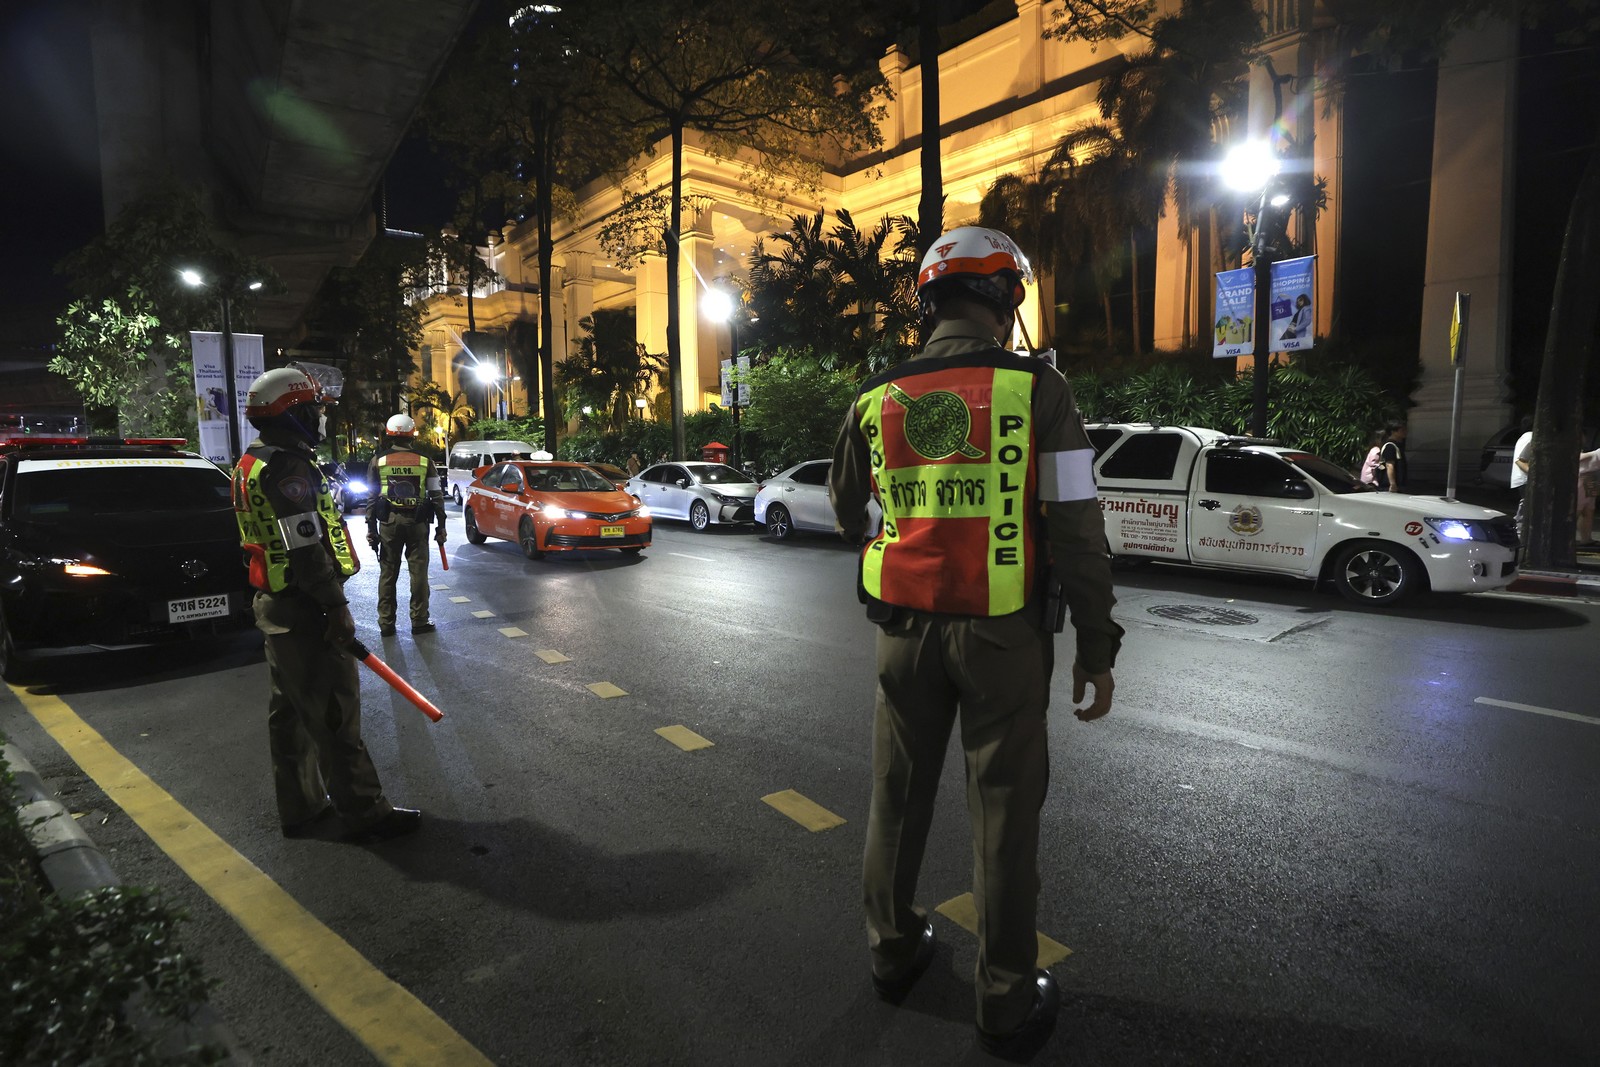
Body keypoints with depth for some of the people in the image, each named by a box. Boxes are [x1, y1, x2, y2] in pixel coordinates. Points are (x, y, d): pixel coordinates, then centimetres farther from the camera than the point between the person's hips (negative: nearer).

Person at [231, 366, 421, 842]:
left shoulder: (252, 465, 14)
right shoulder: (289, 469, -19)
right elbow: (306, 549, -24)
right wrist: (337, 606, -18)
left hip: (275, 606, 11)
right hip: (304, 611, -11)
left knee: (291, 711, 16)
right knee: (335, 712, -4)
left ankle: (300, 807, 28)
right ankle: (365, 812, 5)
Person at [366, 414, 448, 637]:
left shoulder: (378, 461, 1)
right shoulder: (424, 461, 1)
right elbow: (437, 495, 1)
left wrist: (371, 527, 6)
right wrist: (441, 526, 7)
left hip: (389, 522, 1)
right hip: (417, 523, 0)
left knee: (387, 574, 8)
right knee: (419, 573, 5)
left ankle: (386, 623, 12)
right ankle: (419, 621, 9)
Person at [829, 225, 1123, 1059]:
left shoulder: (875, 400, 1)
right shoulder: (1036, 389, -10)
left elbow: (845, 510, 16)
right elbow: (1076, 533, -10)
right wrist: (1096, 646, -2)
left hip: (905, 628, 4)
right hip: (1002, 635, -3)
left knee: (898, 795, 19)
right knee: (1004, 812, 10)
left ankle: (892, 951, 37)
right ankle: (1006, 1003, 26)